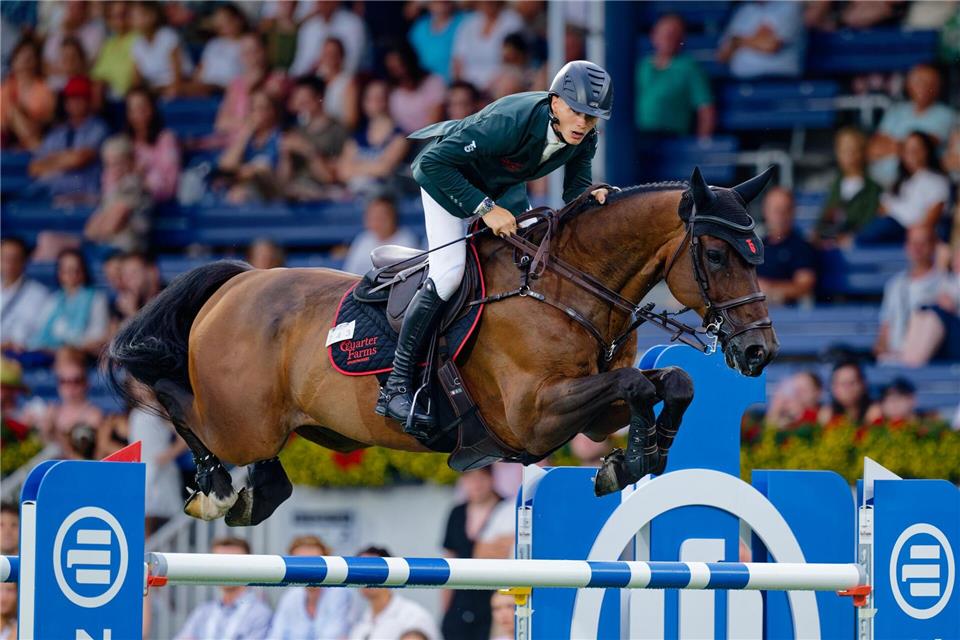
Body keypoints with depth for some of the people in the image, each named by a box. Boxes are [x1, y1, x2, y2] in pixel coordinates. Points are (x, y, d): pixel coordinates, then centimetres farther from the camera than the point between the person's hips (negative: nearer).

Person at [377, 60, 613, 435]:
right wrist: (485, 209, -37)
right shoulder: (511, 121, -40)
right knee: (448, 273, -21)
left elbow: (575, 192, -5)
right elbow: (434, 163, -38)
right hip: (448, 174, -8)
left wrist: (589, 198, -29)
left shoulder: (584, 139, -20)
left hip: (503, 184, 8)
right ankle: (396, 387, -19)